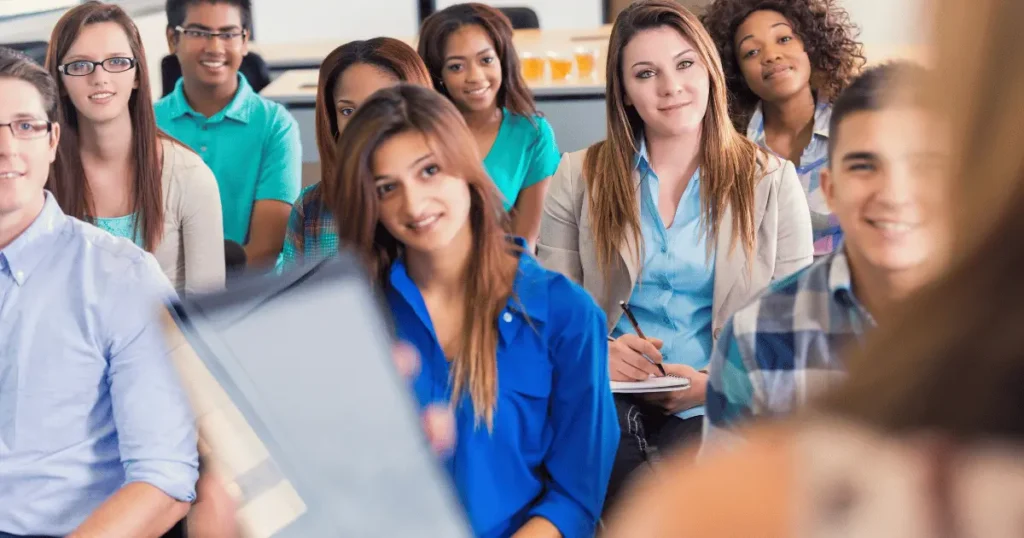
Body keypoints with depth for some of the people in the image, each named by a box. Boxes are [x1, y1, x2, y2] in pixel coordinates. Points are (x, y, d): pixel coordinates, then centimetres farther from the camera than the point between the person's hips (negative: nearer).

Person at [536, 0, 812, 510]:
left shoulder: (770, 180, 9)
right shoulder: (580, 177, 11)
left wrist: (715, 383, -11)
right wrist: (595, 354, -14)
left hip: (716, 411, 0)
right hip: (608, 404, 0)